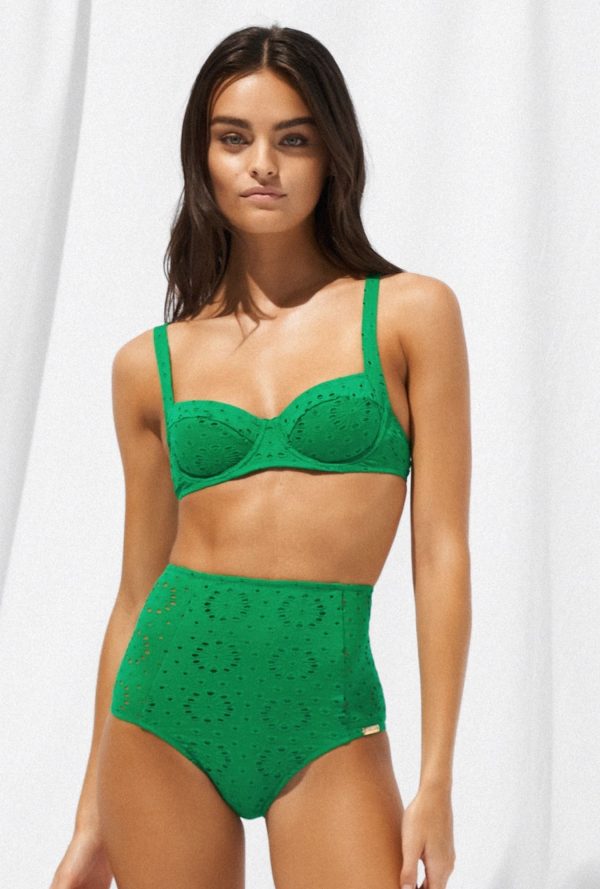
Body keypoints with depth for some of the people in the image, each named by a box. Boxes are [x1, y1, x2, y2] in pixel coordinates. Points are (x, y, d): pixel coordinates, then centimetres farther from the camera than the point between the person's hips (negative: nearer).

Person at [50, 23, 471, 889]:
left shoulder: (410, 314, 0)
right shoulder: (150, 365, 6)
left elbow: (441, 554, -2)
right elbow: (136, 590, 10)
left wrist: (437, 779, -7)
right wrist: (92, 819, 11)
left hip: (325, 717, -2)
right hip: (168, 699, 2)